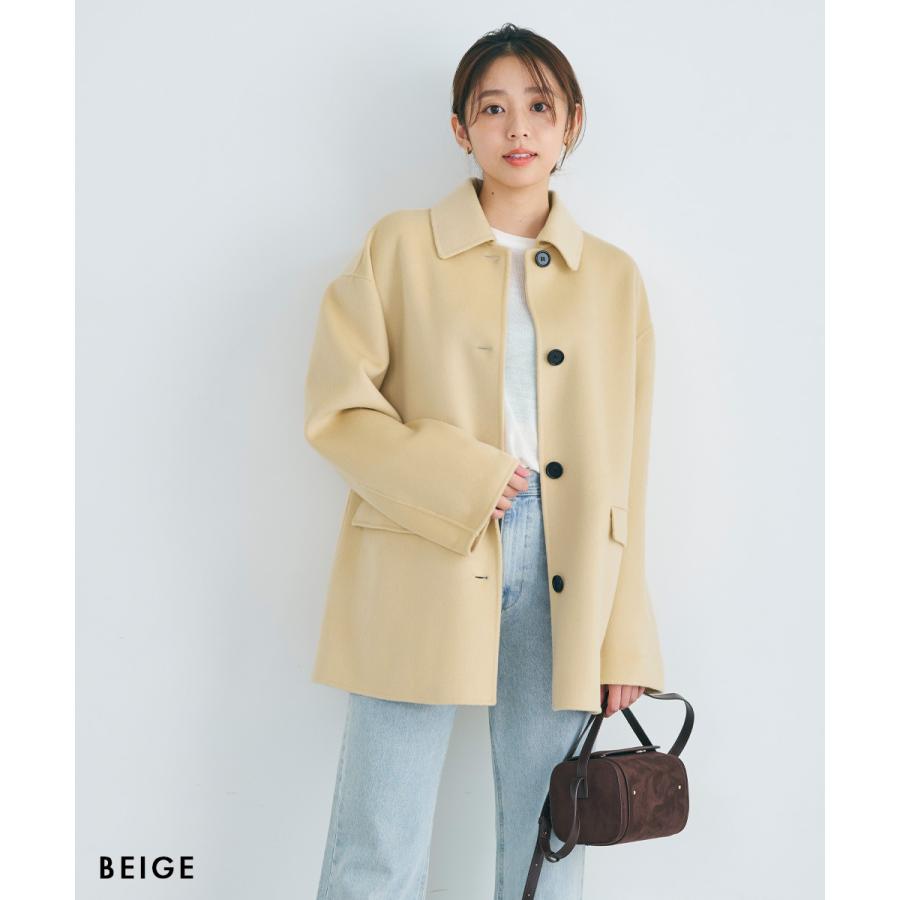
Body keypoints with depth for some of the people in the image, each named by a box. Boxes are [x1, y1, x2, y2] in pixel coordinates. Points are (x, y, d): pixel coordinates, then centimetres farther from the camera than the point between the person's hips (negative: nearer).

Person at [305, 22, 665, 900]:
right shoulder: (400, 247, 6)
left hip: (564, 576, 3)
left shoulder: (614, 277, 13)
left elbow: (622, 469, 10)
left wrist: (623, 642, 6)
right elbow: (337, 408, -1)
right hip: (424, 569, -2)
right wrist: (465, 481, -13)